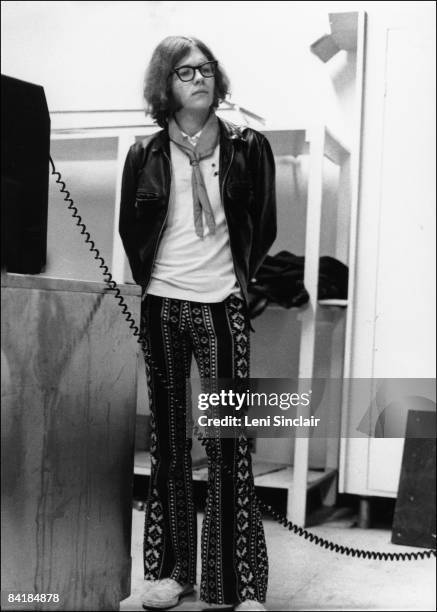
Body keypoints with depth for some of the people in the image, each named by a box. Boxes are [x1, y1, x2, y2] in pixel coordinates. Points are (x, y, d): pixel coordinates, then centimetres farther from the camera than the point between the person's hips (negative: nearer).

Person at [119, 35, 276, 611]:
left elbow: (264, 226, 10)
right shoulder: (146, 154, 5)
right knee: (168, 438, 6)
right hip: (162, 305, 2)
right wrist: (153, 278, 11)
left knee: (230, 442, -5)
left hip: (222, 307, -2)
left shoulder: (248, 147, 3)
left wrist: (237, 278, 10)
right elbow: (130, 229, 16)